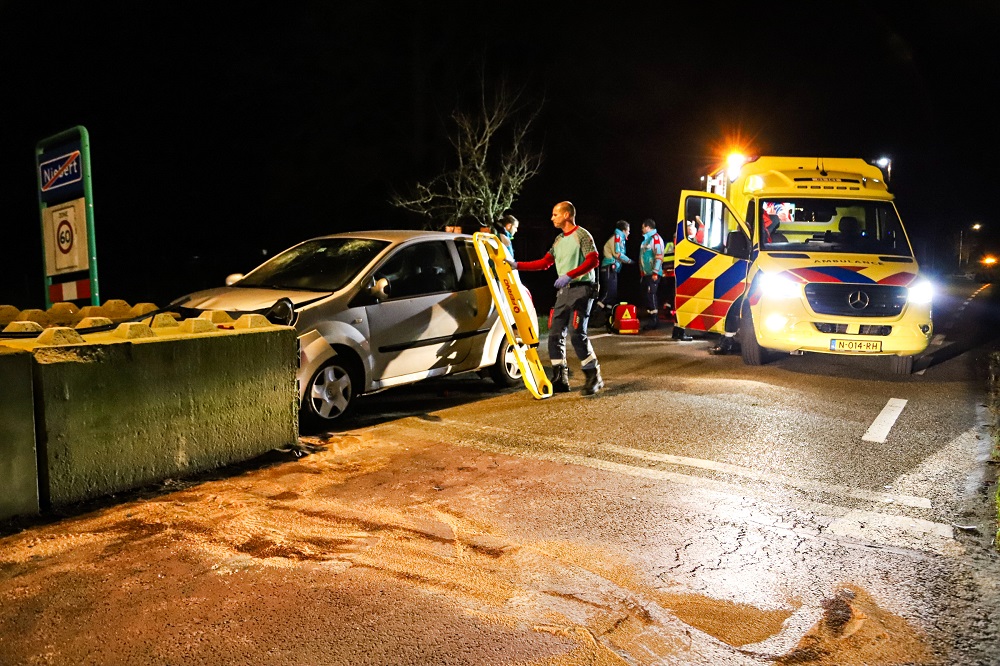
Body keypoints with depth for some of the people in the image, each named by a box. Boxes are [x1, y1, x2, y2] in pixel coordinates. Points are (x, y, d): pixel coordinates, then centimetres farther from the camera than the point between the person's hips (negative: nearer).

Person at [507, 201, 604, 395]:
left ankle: (594, 377, -3)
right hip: (563, 291, 8)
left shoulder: (582, 235, -5)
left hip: (581, 289, -8)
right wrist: (517, 265, 14)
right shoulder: (559, 240, 19)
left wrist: (569, 275, -23)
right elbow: (544, 263, 20)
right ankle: (560, 379, 13)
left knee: (576, 333, -16)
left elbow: (593, 260, -16)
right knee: (555, 334, 4)